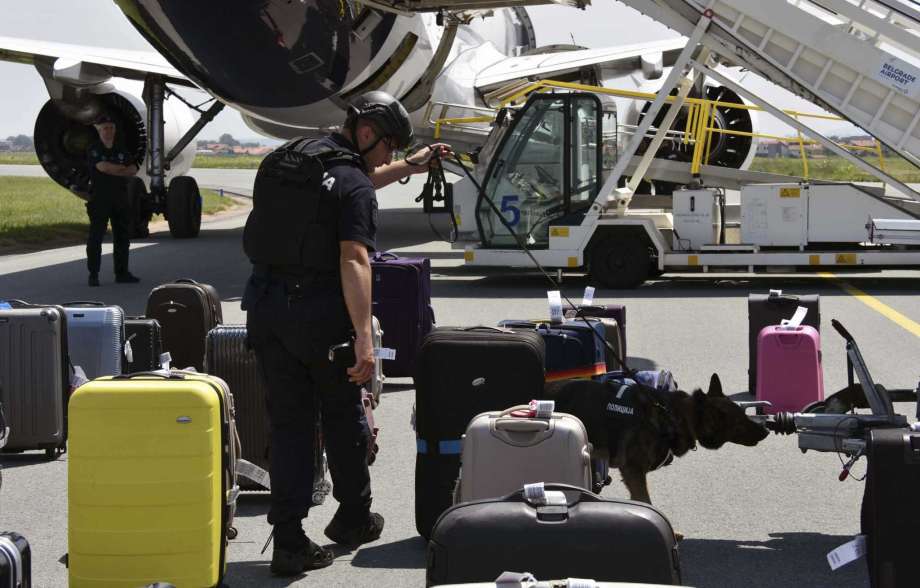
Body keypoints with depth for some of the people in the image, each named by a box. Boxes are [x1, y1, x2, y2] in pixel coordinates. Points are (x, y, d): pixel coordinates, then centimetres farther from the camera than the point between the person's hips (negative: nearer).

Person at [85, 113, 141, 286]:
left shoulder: (121, 151, 13)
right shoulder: (94, 150, -2)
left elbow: (133, 170, 0)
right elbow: (102, 167, -18)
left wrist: (113, 171, -13)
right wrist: (122, 168, -4)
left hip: (121, 198, 5)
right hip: (100, 198, -5)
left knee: (122, 236, 8)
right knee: (96, 236, -5)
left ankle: (122, 273, 16)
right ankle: (93, 275, -2)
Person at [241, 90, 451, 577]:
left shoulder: (287, 159, 13)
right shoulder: (354, 188, -12)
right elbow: (353, 262, -22)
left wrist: (409, 167, 37)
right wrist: (363, 338, -26)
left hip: (265, 305, 6)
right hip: (320, 312, -6)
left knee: (287, 422, 7)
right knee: (342, 417, 15)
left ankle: (288, 541, 2)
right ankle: (353, 518, 32)